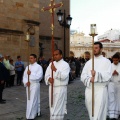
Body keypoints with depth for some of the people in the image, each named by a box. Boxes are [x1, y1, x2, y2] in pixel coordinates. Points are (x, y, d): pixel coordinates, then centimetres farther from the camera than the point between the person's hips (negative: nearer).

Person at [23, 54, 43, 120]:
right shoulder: (27, 67, 12)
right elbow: (24, 76, 8)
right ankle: (37, 112, 33)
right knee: (29, 100, 15)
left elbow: (39, 76, -18)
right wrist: (26, 82, -10)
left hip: (35, 85, -7)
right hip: (28, 85, 7)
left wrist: (31, 74, -18)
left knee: (32, 101, -7)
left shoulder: (38, 67, -7)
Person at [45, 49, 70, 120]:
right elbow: (47, 74, 9)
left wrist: (55, 70, -22)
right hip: (52, 87, 6)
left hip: (60, 88, -6)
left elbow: (64, 76, -18)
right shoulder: (51, 64, 12)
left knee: (58, 107, -6)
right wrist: (49, 78, -12)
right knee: (52, 106, 11)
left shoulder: (65, 64, -6)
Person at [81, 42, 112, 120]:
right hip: (89, 90, 4)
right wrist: (90, 79, -15)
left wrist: (97, 75, -24)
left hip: (101, 90, -4)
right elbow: (83, 76, 5)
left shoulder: (106, 61, 2)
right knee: (91, 113, 13)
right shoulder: (89, 62, 13)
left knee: (98, 113, -10)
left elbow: (108, 76, -10)